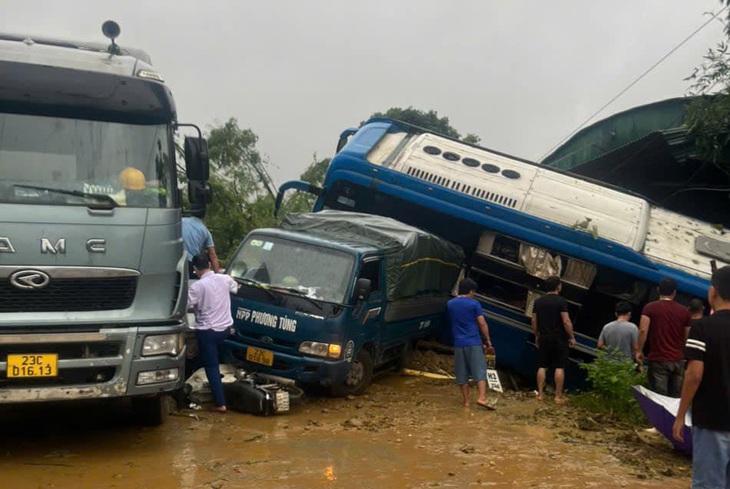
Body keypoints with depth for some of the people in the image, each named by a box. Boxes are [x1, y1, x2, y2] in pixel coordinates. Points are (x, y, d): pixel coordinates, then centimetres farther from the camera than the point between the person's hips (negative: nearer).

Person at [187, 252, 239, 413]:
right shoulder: (225, 279, -1)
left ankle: (220, 403, -4)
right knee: (214, 362, 27)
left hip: (206, 331, -5)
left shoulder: (197, 287, -18)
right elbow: (235, 288, 19)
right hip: (225, 328, 5)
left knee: (211, 366, 0)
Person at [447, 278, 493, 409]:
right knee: (480, 371, -1)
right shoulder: (474, 304, -5)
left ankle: (466, 400, 12)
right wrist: (487, 340, 5)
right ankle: (482, 398, -13)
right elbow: (482, 323, -5)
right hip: (474, 343, -4)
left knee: (462, 374, 9)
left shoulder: (450, 304, 7)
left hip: (458, 343, 4)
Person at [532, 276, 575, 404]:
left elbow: (534, 321, 9)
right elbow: (566, 322, -15)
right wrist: (572, 337, -5)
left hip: (544, 338, 5)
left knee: (542, 367, 10)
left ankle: (540, 393, 12)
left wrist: (536, 336, 19)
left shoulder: (538, 301, 6)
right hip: (559, 339, -5)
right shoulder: (561, 301, -11)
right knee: (559, 367, 1)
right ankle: (558, 396, 1)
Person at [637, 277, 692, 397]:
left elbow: (643, 330, -15)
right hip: (678, 360, 3)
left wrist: (639, 351, -5)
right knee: (675, 397, 9)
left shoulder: (650, 307, -3)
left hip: (658, 359, -3)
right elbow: (687, 336, 13)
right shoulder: (684, 310, 7)